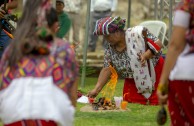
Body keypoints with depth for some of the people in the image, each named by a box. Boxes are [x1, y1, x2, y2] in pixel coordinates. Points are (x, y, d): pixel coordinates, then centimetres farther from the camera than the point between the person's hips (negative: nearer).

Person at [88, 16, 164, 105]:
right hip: (133, 82, 5)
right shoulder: (110, 49, -6)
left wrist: (146, 55, -35)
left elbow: (158, 44, -19)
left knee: (155, 103, -11)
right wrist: (96, 89, -14)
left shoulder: (137, 34, -22)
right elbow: (106, 70, -6)